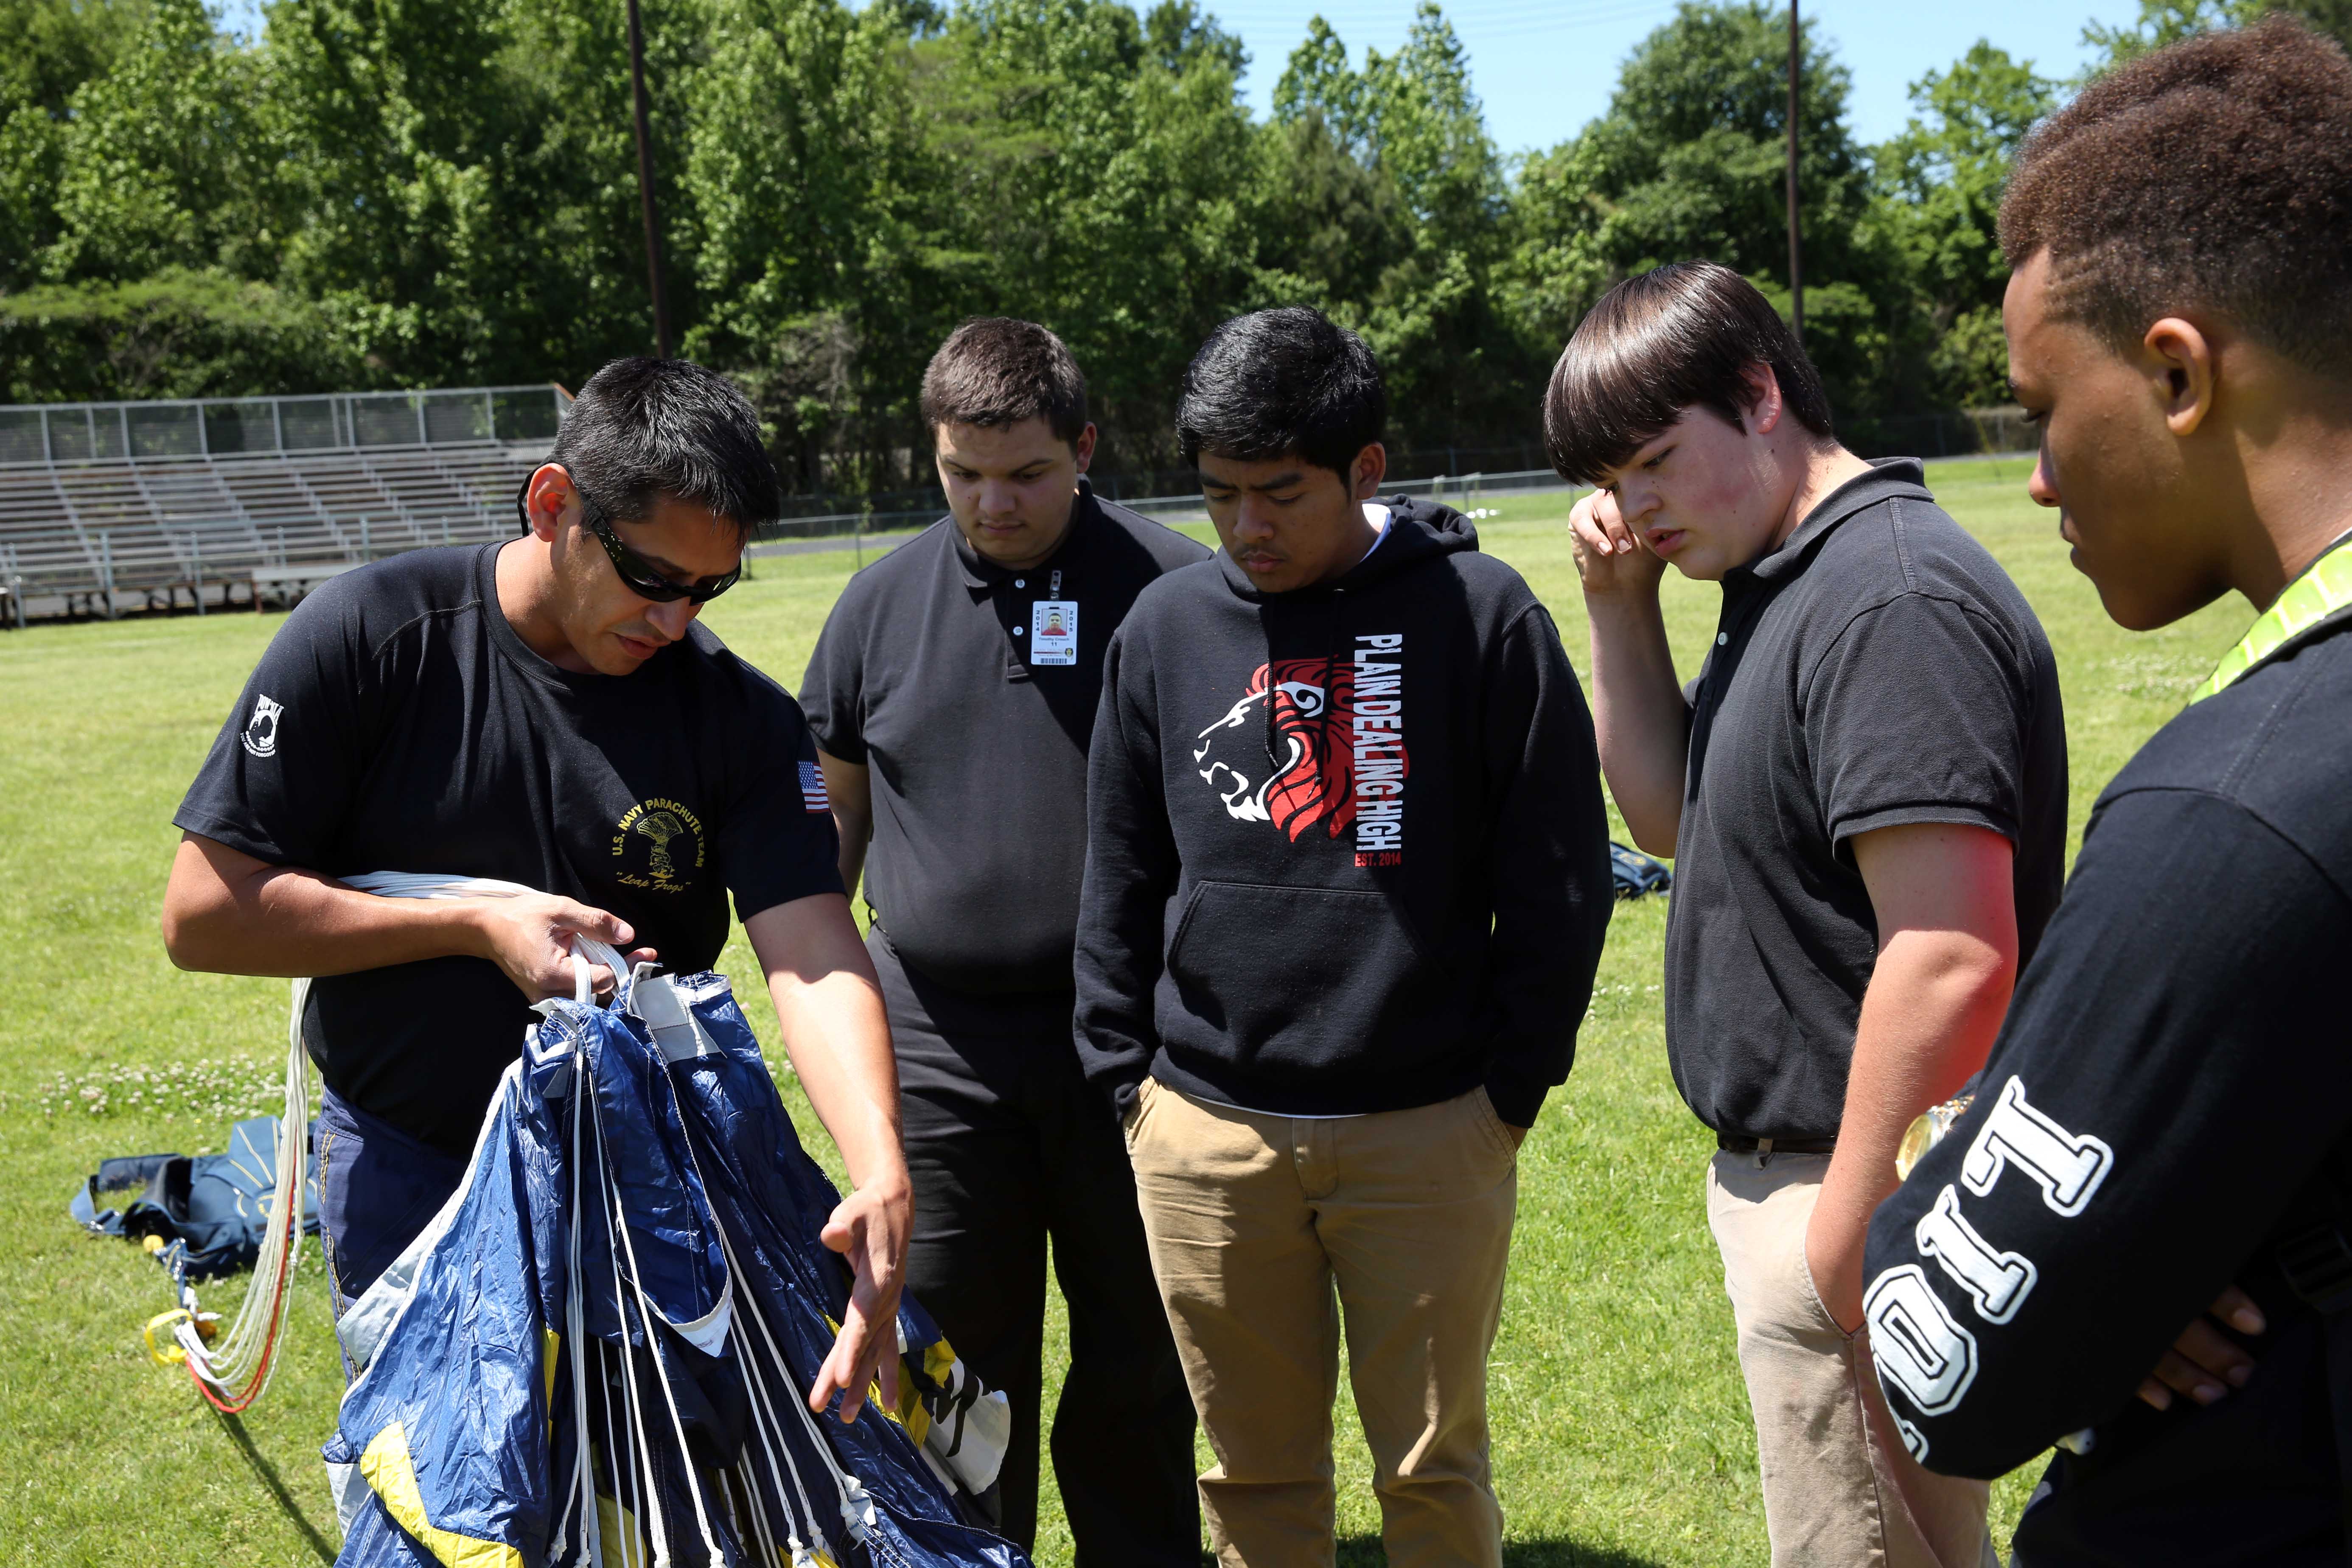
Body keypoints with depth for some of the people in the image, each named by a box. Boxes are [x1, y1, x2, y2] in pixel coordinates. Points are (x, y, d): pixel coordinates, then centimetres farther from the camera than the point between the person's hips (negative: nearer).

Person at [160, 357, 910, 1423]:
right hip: (409, 1166, -1)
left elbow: (815, 954, -21)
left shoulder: (739, 714, -10)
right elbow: (205, 913, -12)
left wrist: (881, 1171, -38)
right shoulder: (371, 637, -13)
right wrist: (478, 926, -19)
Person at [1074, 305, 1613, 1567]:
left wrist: (1513, 1085, -3)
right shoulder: (1168, 626, 5)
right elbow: (1119, 879, 12)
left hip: (1429, 1133, -3)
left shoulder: (1479, 613, -5)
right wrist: (1127, 1074, 7)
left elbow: (1559, 876, -2)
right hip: (1206, 1140, 3)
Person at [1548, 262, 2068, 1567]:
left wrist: (1852, 1237, -23)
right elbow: (1668, 818, 19)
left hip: (1857, 1204, -10)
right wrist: (1620, 610, 6)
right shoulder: (1780, 589, 10)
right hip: (1780, 1167, 10)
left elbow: (1954, 961, -27)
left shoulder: (1895, 601, -22)